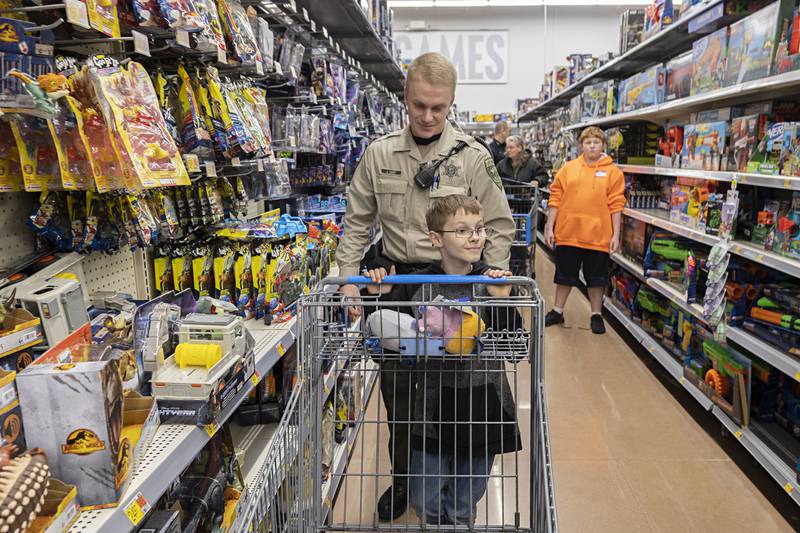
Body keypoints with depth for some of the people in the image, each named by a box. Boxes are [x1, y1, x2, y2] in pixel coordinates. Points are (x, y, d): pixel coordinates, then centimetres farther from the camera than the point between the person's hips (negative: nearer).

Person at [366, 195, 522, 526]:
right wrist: (381, 297, -14)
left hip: (483, 405, 0)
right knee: (424, 502, 14)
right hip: (433, 408, 1)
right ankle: (438, 523, 45)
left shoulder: (493, 283, -7)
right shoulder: (417, 286, -6)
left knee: (463, 509, 17)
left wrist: (503, 302, -23)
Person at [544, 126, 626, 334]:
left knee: (596, 277, 10)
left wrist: (616, 235, -6)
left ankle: (596, 315, 26)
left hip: (598, 235, -1)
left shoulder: (613, 172, 0)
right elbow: (555, 199, 3)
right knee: (565, 274, 14)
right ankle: (557, 311, 28)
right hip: (568, 232, 2)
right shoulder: (568, 168, 4)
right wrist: (549, 227, 0)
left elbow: (616, 205, -2)